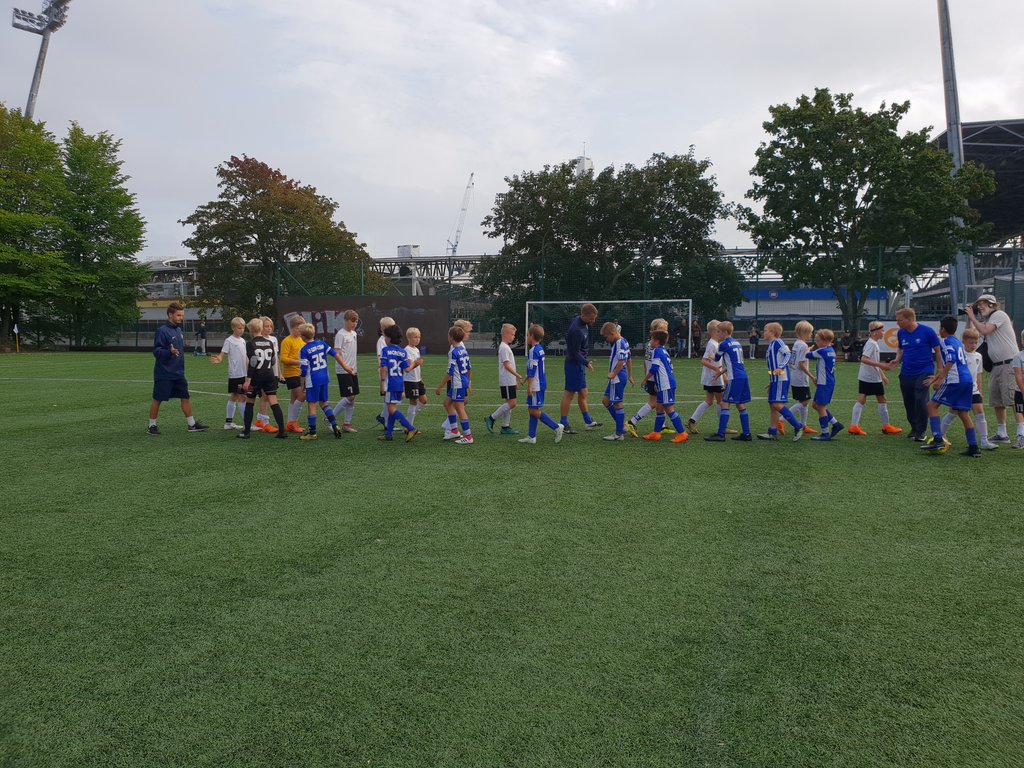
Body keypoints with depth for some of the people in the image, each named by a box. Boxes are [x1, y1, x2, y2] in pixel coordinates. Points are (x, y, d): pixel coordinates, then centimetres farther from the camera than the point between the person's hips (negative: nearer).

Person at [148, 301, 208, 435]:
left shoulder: (178, 330, 10)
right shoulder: (162, 331, -15)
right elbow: (156, 351, -19)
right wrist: (169, 352, -36)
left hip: (178, 374, 7)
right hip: (164, 374, -7)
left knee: (185, 398, 9)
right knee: (157, 400, 4)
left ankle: (192, 424, 16)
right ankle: (152, 426, 16)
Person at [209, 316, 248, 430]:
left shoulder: (243, 340, 13)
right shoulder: (229, 341, -8)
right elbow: (222, 354, -14)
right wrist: (218, 360, -35)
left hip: (243, 374, 8)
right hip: (234, 374, -8)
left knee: (234, 397, 13)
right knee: (241, 397, -7)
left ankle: (228, 422, 20)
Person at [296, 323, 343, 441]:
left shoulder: (304, 350, -11)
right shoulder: (321, 344, 5)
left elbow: (303, 370, -12)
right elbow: (335, 354, 8)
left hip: (313, 380, -6)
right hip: (325, 377, 6)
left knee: (311, 404, 3)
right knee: (324, 402, 19)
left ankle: (312, 432, 8)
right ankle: (335, 425, 11)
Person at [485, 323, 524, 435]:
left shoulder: (506, 347, 19)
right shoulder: (504, 348, -13)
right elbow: (506, 365, -20)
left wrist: (515, 379, 22)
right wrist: (517, 375, -21)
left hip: (510, 381, 10)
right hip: (507, 381, -10)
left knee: (508, 403, 9)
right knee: (511, 403, -11)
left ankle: (505, 426, 12)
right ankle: (491, 418, -5)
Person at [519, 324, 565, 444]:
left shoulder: (533, 351, -16)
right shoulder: (540, 349, 13)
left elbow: (532, 370, -19)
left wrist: (529, 386, -18)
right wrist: (527, 379, 29)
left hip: (536, 386, -10)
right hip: (541, 384, 10)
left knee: (534, 411, -6)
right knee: (531, 410, 11)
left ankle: (557, 427, -4)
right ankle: (531, 436, 13)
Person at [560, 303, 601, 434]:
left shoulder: (581, 321, 4)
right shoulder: (577, 330, -26)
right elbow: (575, 352, -23)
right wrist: (586, 362, -25)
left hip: (579, 363, 10)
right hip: (574, 363, -10)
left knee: (582, 393, 17)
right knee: (569, 393, -5)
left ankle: (588, 422, 28)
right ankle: (563, 425, 1)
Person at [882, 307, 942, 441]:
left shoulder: (927, 332, -9)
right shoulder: (900, 333, 4)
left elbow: (937, 351, -2)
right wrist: (897, 361, -1)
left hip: (924, 373, -5)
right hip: (906, 374, 5)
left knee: (921, 401, -15)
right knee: (908, 403, 9)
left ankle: (921, 431, 0)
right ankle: (914, 428, 28)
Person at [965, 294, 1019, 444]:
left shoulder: (999, 314, -6)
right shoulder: (987, 321, 19)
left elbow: (984, 331, -18)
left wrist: (972, 317, -6)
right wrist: (970, 318, 14)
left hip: (1009, 363, -9)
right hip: (996, 365, 9)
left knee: (1012, 399, -13)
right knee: (997, 402, 11)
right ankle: (1001, 434, 18)